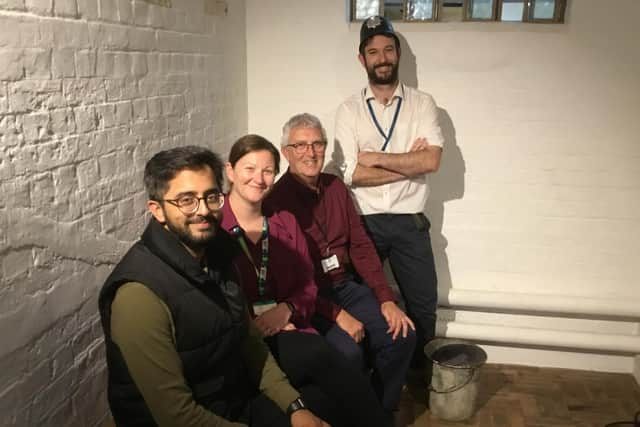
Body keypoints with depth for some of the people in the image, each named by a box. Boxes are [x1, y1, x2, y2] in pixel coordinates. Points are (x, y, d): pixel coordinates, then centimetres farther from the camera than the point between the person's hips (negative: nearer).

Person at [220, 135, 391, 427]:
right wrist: (250, 326, -16)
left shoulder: (286, 223, 14)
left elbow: (307, 287, 13)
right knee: (319, 355, -30)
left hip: (287, 330, 5)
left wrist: (286, 310, -8)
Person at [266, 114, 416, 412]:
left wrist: (386, 300, -3)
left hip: (346, 286, 6)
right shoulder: (276, 199, -13)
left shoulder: (336, 188, 8)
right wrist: (336, 314, -19)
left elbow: (361, 246, 7)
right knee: (348, 350, -27)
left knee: (402, 335, -9)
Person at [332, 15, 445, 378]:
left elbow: (432, 160, -15)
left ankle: (423, 368, 39)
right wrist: (408, 163, -14)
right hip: (363, 223, 0)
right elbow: (352, 174, -13)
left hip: (410, 222, 1)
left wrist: (376, 158, -15)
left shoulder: (422, 104, 0)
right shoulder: (349, 111, -2)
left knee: (423, 304, 13)